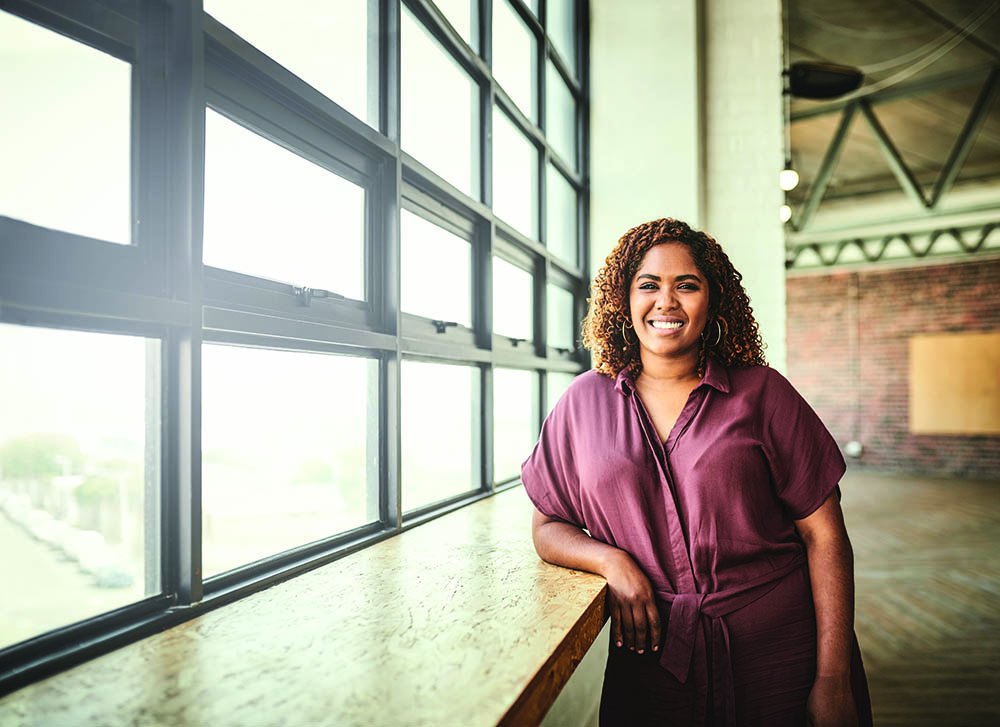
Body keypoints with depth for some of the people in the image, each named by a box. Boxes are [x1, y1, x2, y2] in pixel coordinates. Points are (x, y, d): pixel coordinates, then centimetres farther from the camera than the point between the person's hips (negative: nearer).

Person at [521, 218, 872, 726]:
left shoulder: (761, 393, -4)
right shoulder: (585, 402, 0)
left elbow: (824, 534, -4)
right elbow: (548, 526, 6)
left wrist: (833, 681, -9)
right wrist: (610, 559, -14)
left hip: (780, 652, 0)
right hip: (653, 659, 1)